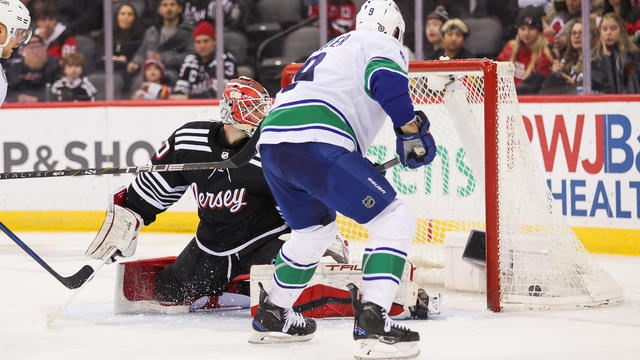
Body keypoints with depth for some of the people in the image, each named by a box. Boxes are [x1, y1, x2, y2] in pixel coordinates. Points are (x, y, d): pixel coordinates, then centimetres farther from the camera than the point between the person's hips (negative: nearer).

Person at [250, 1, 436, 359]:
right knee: (395, 219, -4)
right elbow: (387, 81, -13)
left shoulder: (335, 47, 35)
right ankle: (372, 322, -17)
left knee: (316, 229, 31)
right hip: (314, 142, -9)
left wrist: (360, 172, 39)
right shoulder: (384, 45, 10)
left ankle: (271, 316, 37)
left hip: (271, 140, 9)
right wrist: (412, 129, -4)